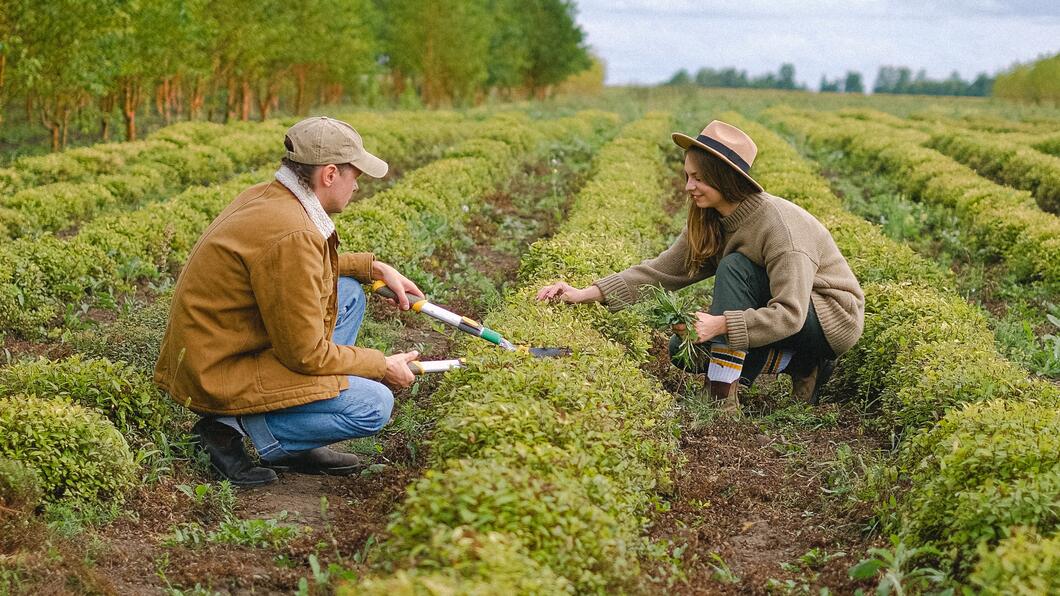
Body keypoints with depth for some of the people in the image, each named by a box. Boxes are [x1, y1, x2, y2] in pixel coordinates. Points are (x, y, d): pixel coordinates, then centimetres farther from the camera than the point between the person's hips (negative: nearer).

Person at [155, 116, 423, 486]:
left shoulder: (265, 196, 3)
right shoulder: (291, 235, -26)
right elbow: (305, 355, -20)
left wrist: (375, 267, 18)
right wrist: (383, 366, -7)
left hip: (211, 351, 10)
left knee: (348, 292, 16)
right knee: (374, 405, -15)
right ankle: (236, 425, -6)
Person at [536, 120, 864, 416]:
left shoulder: (779, 225, -29)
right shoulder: (709, 223, -4)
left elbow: (790, 315, -34)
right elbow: (661, 270, -7)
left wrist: (719, 324, -44)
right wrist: (586, 294, -16)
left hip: (833, 319, -8)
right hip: (779, 311, 8)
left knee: (734, 266, -28)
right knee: (683, 349, -4)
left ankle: (724, 396, -27)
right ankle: (797, 363, 1)